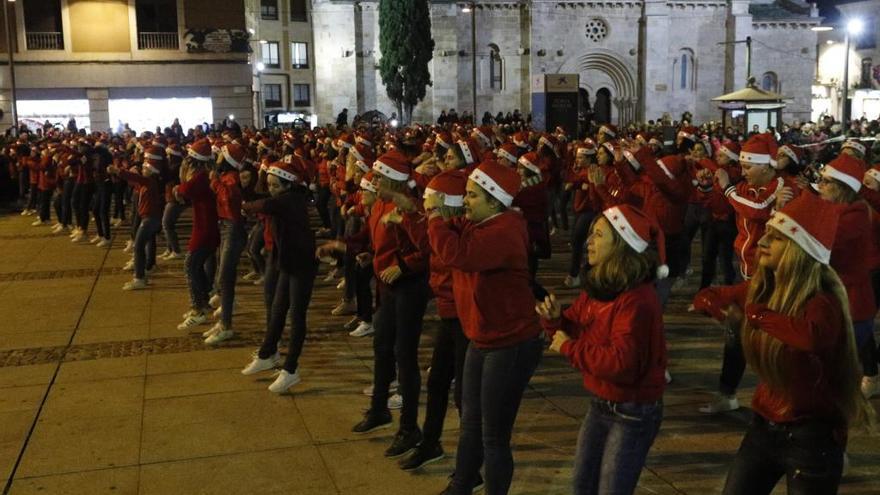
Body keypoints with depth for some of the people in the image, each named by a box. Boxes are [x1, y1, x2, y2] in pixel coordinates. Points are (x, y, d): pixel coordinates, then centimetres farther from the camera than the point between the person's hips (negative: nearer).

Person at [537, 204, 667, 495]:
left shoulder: (637, 300, -27)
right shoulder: (596, 286, 1)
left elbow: (622, 364, -34)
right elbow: (576, 332, 10)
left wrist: (569, 348, -24)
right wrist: (555, 319, -12)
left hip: (633, 413, -8)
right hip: (600, 405, 8)